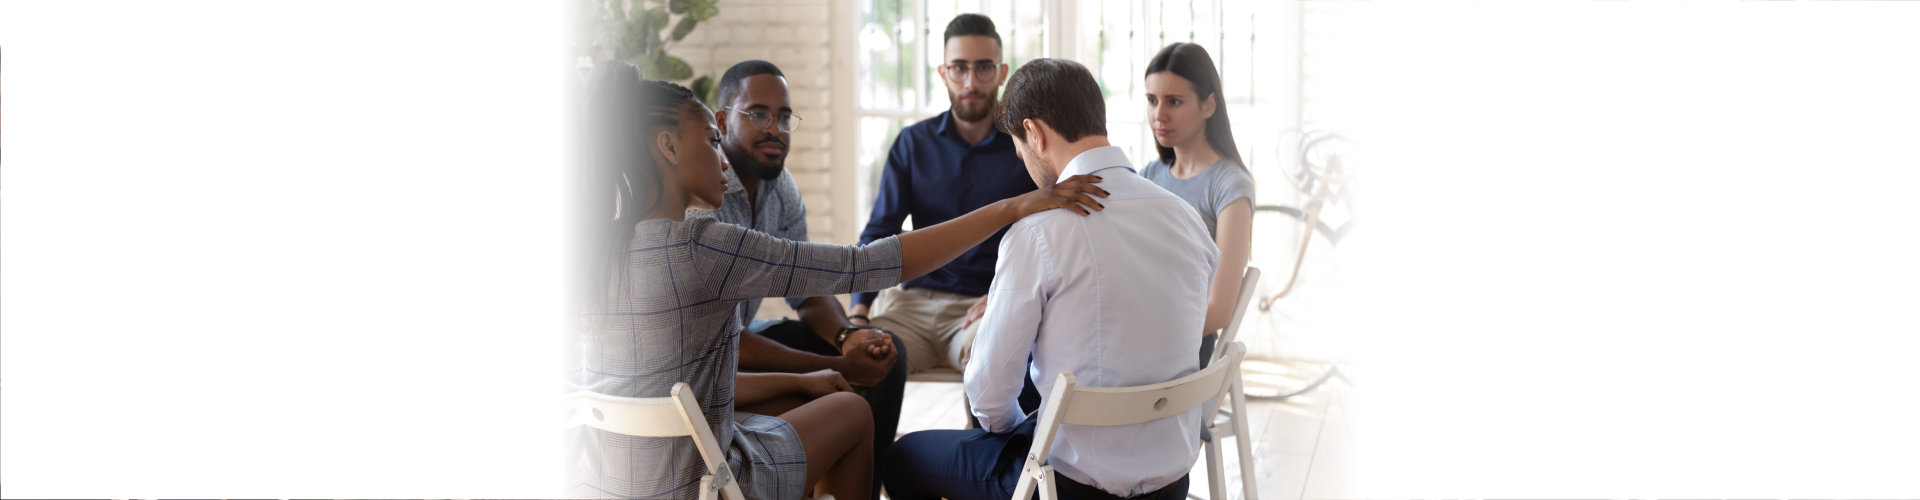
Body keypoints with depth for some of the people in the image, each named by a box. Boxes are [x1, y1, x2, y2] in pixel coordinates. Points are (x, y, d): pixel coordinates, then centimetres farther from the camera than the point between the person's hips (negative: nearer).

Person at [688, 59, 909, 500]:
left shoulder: (780, 186, 2)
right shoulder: (698, 195, -25)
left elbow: (808, 292, 7)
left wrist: (847, 337, -17)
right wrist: (837, 367, -28)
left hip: (741, 336, 9)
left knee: (884, 353, -1)